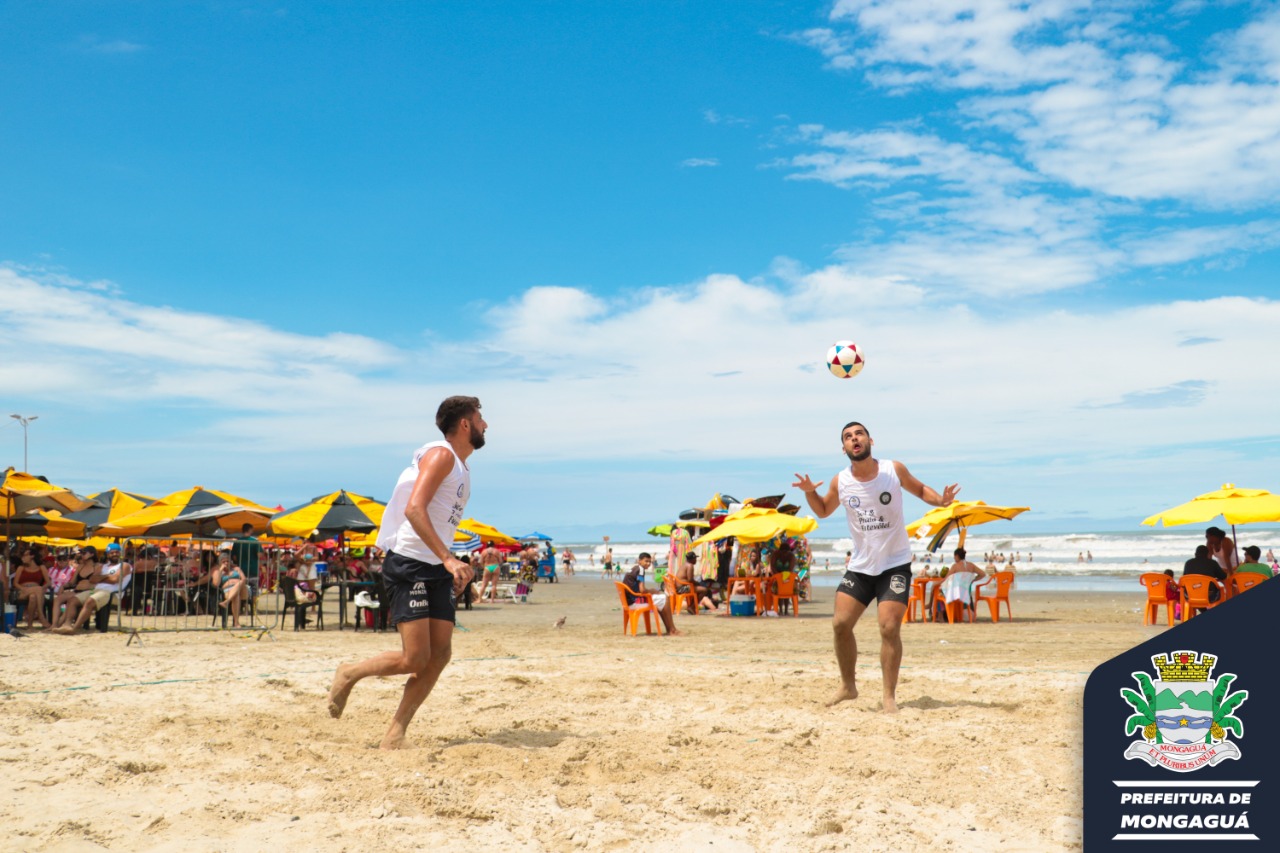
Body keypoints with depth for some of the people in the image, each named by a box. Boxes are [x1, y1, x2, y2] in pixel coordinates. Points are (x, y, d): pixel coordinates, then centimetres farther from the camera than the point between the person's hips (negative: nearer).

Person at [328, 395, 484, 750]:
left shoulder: (461, 467, 20)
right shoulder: (440, 454, -9)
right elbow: (414, 509, -22)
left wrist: (452, 570, 18)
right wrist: (448, 558, -28)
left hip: (437, 569, 9)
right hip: (408, 565, -9)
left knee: (440, 654, 0)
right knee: (414, 659, -12)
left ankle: (395, 733, 7)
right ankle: (349, 674, 13)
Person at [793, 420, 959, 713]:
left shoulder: (894, 470, -9)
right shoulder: (840, 482, -4)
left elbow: (919, 489, 10)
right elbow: (823, 511, 14)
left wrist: (940, 499, -11)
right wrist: (809, 493, -6)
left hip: (895, 564, -3)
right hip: (860, 565, 3)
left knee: (889, 628, -12)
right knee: (841, 624, -2)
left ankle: (890, 697, 0)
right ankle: (848, 686, 19)